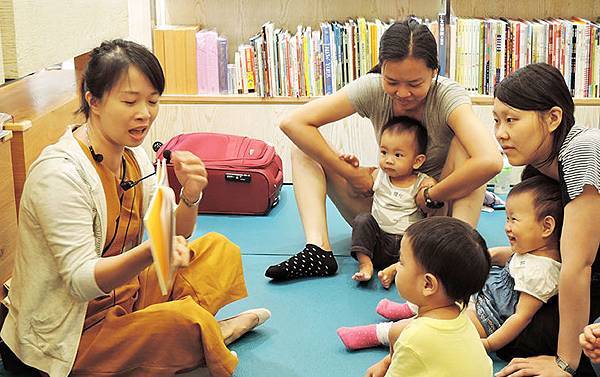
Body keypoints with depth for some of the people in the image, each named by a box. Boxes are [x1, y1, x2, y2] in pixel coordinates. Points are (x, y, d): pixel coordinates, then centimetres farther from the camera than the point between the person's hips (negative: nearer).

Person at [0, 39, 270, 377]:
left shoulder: (134, 155, 2)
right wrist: (151, 251, -43)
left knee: (220, 250, 7)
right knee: (188, 320, -30)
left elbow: (174, 235, 6)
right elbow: (81, 281, -26)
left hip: (123, 293, 9)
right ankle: (214, 332, 3)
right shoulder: (59, 173, -24)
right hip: (68, 334, -9)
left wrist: (190, 196, -17)